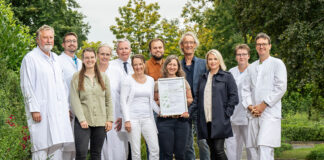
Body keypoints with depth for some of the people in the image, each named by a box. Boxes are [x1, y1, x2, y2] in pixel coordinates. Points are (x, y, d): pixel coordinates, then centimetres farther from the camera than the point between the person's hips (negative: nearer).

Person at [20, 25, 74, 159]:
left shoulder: (55, 58, 19)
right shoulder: (30, 58, -3)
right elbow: (26, 86, -8)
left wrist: (66, 107, 18)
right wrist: (34, 109, -14)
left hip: (59, 111, 7)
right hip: (41, 112, -7)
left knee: (58, 145, 6)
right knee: (41, 148, -8)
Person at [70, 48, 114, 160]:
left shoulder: (103, 77, 12)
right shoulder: (76, 77, 2)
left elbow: (108, 99, 10)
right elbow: (74, 100, -4)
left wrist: (110, 119, 2)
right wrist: (82, 119, -12)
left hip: (100, 121, 3)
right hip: (83, 121, -3)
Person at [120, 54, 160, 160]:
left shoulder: (150, 80, 11)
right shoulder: (128, 81, -1)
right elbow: (123, 101, -4)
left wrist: (160, 111, 2)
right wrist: (127, 120, -11)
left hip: (147, 118, 4)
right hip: (133, 118, -4)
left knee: (155, 149, -3)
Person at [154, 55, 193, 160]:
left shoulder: (183, 82, 12)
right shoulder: (159, 83, 6)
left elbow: (190, 99, 16)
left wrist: (185, 101, -4)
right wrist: (161, 102, -10)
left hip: (181, 119, 2)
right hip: (165, 120, -2)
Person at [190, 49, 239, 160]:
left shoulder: (227, 77, 3)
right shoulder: (203, 78, 17)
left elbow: (234, 97, -2)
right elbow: (197, 98, 16)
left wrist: (226, 113, -9)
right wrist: (189, 111, 1)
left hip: (220, 121, -5)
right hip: (205, 121, 5)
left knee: (218, 149, -12)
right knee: (212, 150, 7)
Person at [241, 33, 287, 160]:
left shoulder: (277, 63, 4)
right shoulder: (252, 67, 21)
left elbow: (281, 88, -6)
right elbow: (245, 89, 16)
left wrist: (263, 105, -10)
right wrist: (250, 106, -2)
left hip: (270, 113, -6)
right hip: (254, 115, 6)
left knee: (265, 148, -18)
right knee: (255, 150, 4)